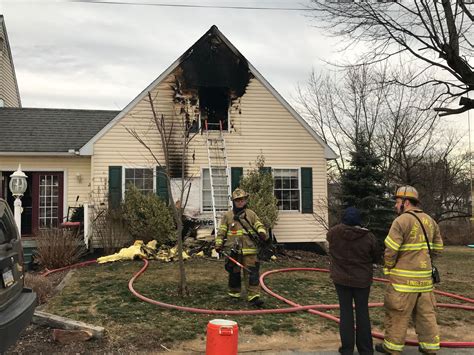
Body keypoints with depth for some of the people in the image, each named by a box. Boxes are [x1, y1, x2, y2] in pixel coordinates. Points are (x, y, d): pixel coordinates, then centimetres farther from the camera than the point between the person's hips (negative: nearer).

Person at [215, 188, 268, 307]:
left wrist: (262, 232, -16)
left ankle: (253, 296, -6)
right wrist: (218, 244, -2)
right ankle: (234, 292, 29)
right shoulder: (227, 215, 7)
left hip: (249, 249, 0)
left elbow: (259, 226, 6)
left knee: (252, 272, -6)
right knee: (234, 272, 11)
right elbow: (221, 232, 6)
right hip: (233, 250, 0)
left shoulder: (251, 214, 10)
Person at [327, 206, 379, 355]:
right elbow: (376, 258, 0)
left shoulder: (333, 233, -13)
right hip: (362, 280, 0)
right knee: (362, 312, 11)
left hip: (341, 278, 0)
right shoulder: (369, 237, -14)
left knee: (345, 312, 9)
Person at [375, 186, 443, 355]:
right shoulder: (430, 221, 9)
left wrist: (389, 267, -1)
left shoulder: (401, 221, -15)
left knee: (397, 313, 4)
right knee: (426, 312, 15)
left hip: (404, 277, -7)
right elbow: (437, 248, 15)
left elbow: (390, 250, -17)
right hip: (425, 276, 7)